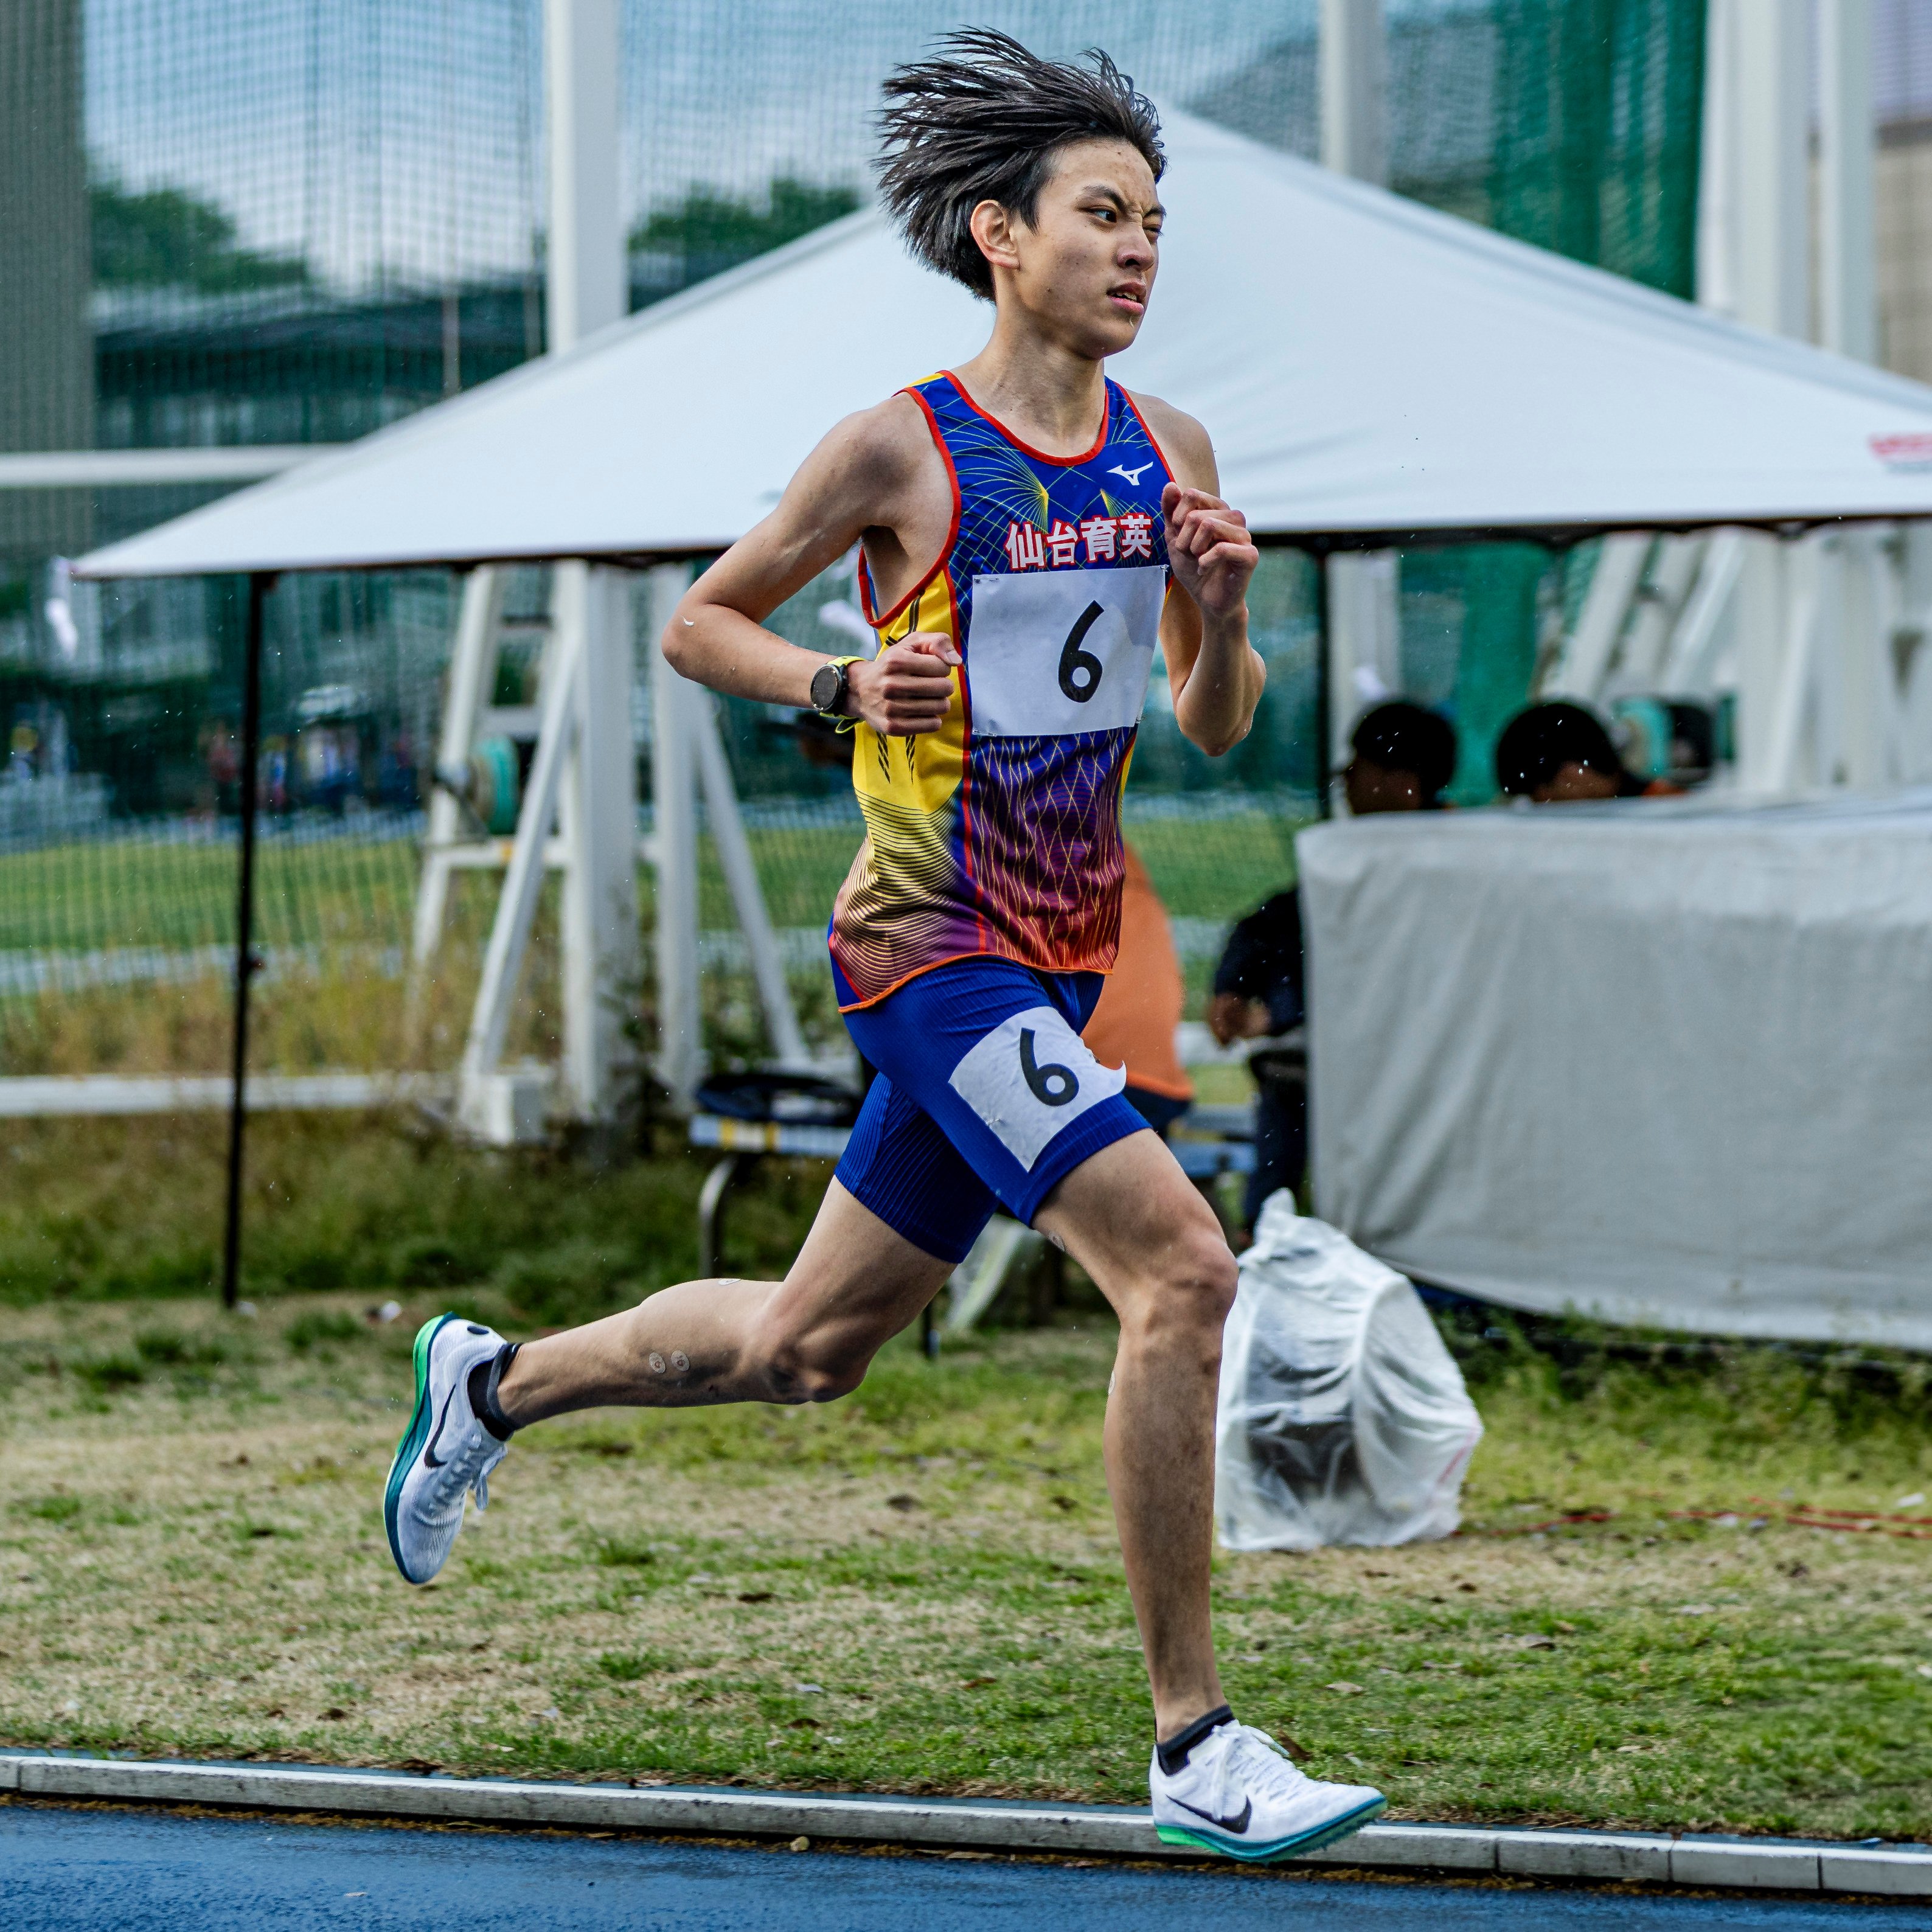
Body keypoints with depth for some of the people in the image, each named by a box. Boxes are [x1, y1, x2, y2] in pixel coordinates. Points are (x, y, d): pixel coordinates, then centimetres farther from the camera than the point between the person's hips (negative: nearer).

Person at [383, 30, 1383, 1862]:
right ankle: (1195, 1747, -19)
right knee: (1180, 1265, -23)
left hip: (1059, 959, 8)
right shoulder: (898, 450, -9)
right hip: (929, 943, -7)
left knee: (804, 1346, 18)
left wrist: (1222, 611, -7)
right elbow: (697, 623, 2)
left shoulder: (1168, 450, 8)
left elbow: (1216, 722, 14)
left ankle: (489, 1383, 43)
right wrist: (842, 683, -16)